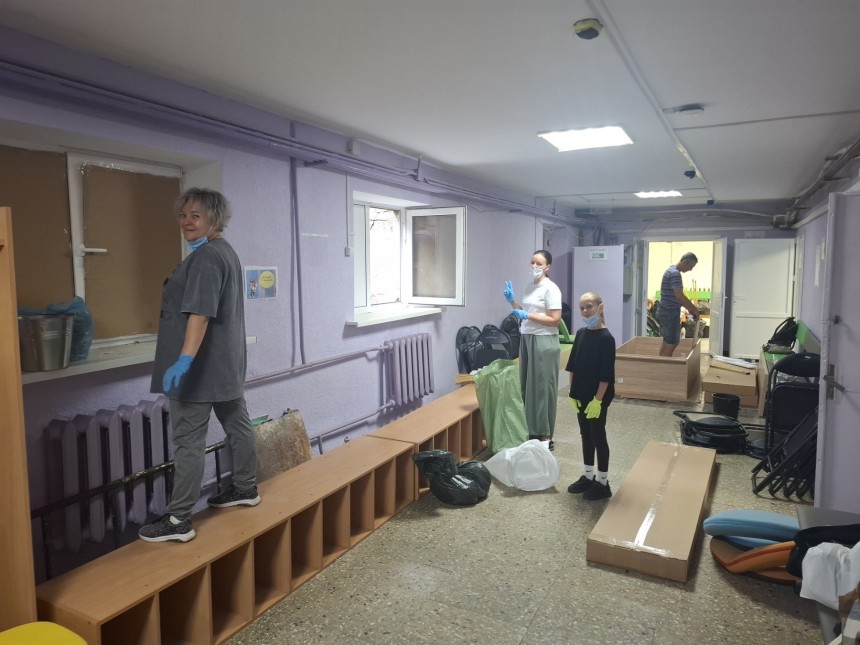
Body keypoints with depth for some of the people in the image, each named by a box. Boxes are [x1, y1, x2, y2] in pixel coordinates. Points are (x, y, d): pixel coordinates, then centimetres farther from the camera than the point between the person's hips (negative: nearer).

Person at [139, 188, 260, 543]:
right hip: (228, 362, 11)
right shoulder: (226, 252, 15)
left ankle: (178, 519, 2)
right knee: (237, 424, 18)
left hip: (202, 366, -11)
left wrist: (185, 360, -36)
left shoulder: (204, 257, -17)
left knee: (187, 440, -5)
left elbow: (200, 313, -29)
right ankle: (245, 488, 32)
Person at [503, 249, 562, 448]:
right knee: (527, 386, 12)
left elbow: (555, 320, -16)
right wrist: (512, 301, 6)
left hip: (544, 342, -8)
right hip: (527, 340, 8)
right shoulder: (530, 286, 13)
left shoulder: (551, 289, -11)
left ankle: (545, 436, 10)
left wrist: (527, 316, -19)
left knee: (542, 387, -1)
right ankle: (532, 432, 23)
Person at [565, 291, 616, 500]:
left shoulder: (606, 338, -16)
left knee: (598, 436, 3)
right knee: (585, 435, 16)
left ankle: (603, 482, 16)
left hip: (597, 397, -7)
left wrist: (598, 399, -18)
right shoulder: (580, 334, 4)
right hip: (581, 394, 7)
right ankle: (587, 476, 30)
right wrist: (573, 392, 6)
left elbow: (606, 374, -18)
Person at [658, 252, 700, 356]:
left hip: (666, 311, 10)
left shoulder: (671, 270, 13)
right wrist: (694, 308, -14)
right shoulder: (675, 273, -19)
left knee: (667, 341, 16)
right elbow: (679, 296, -25)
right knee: (671, 343, -4)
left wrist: (689, 307, 16)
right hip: (670, 312, -10)